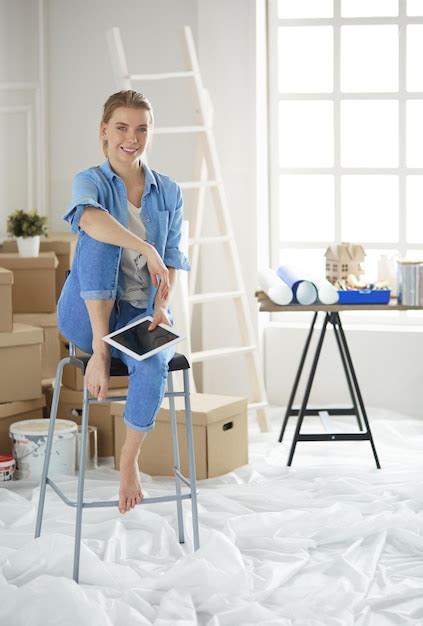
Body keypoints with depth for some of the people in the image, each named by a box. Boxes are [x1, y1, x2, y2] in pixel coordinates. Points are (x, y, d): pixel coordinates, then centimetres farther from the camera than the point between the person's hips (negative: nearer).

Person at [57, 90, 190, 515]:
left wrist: (162, 307, -14)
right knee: (100, 239, -30)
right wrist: (146, 249, -39)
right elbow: (88, 216, -30)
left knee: (154, 366, -32)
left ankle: (129, 463, -10)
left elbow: (172, 259, 5)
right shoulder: (90, 181, -4)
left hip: (140, 314, 2)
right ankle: (99, 350, -26)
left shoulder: (168, 192, 7)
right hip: (87, 312, -2)